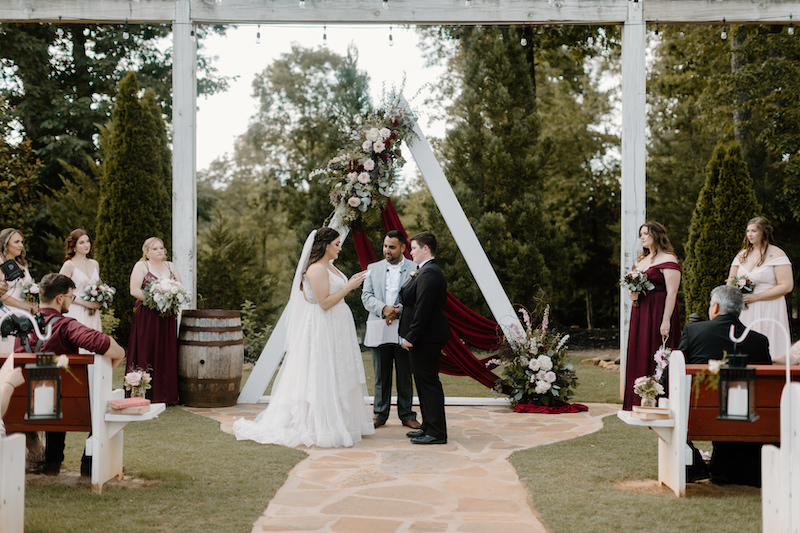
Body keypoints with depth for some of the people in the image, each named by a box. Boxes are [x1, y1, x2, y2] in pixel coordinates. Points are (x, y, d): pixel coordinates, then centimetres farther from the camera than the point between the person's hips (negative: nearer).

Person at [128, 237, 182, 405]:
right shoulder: (141, 266, 2)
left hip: (167, 317, 5)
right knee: (146, 353, -6)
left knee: (167, 356, 2)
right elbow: (134, 290, -9)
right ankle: (145, 396, -4)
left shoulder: (170, 267, 16)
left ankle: (166, 395, 6)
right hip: (146, 316, -4)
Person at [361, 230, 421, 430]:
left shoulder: (415, 269, 1)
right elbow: (366, 296, 4)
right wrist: (383, 308, -13)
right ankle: (380, 414, 17)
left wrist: (398, 311, -16)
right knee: (381, 376, 8)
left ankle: (406, 414, 17)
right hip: (379, 331, 2)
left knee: (405, 376, 6)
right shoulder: (373, 269, 12)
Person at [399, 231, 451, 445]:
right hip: (426, 337, 11)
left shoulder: (429, 274, -18)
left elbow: (422, 309, -23)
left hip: (426, 338, -11)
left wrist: (411, 337, -21)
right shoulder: (427, 271, 16)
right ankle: (429, 427, 25)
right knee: (424, 382, 16)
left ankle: (436, 433, -1)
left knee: (429, 383, -6)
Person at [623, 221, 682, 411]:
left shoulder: (668, 260, -9)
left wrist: (666, 320, -22)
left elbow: (672, 292, -16)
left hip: (659, 312, -8)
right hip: (640, 313, 8)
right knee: (638, 355, 8)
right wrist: (631, 294, 1)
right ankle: (639, 403, 14)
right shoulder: (641, 260, 17)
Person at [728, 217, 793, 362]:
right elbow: (730, 281, 21)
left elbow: (787, 286, -12)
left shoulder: (776, 254, -5)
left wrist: (755, 297, -15)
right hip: (745, 311, 5)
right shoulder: (742, 255, 13)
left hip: (768, 311, -5)